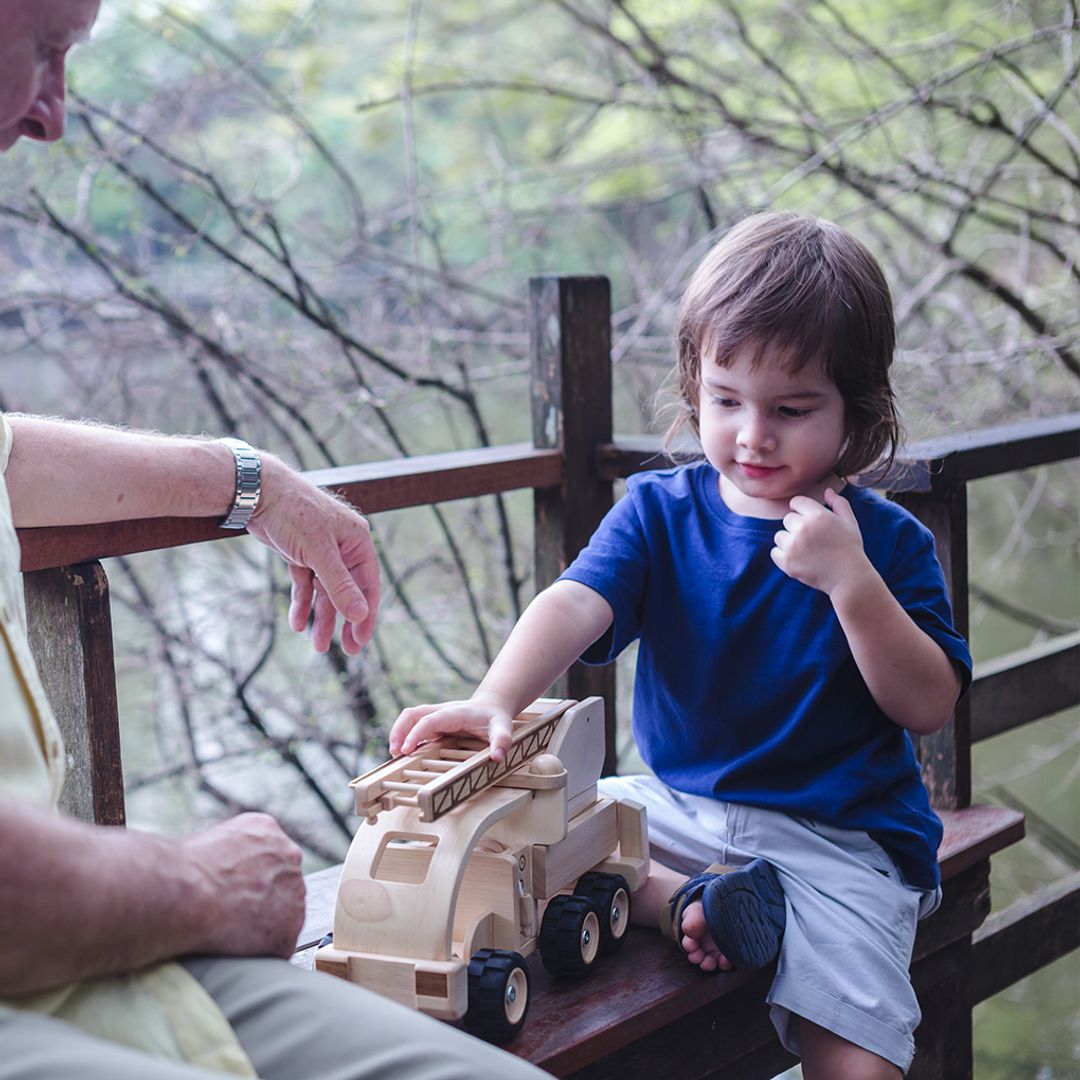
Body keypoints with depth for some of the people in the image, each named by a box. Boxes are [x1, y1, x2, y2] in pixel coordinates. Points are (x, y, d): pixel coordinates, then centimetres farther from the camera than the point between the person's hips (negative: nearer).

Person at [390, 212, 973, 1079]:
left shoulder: (888, 542, -6)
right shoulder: (659, 511, -1)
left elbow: (928, 706, -11)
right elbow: (577, 604, -18)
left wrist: (850, 579, -24)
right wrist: (496, 699, -38)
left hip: (839, 839, -3)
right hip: (678, 805, 4)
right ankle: (684, 900, -21)